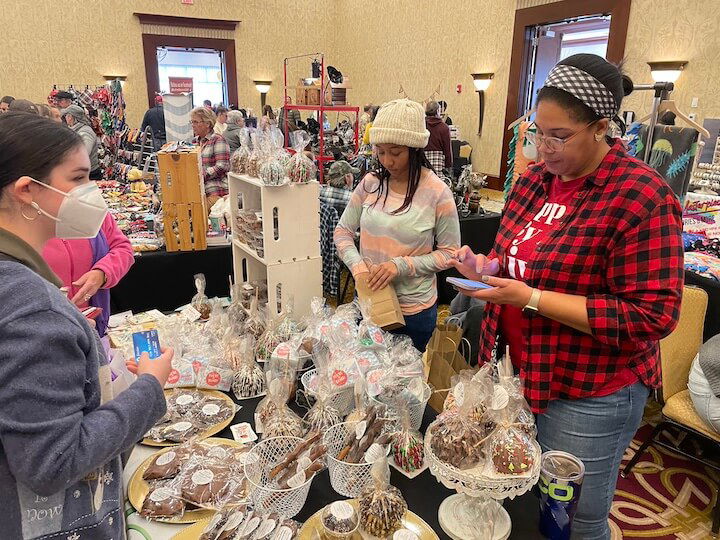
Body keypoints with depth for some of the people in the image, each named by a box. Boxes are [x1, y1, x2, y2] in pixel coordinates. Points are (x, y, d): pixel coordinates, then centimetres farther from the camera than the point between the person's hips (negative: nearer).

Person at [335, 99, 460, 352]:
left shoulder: (437, 193, -14)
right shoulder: (370, 183, -4)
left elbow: (449, 253, -9)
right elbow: (343, 231, 3)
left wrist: (402, 265, -21)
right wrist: (358, 266, -15)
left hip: (414, 309, -3)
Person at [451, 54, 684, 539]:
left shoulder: (642, 197, -19)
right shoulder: (534, 179, 4)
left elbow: (653, 315, -21)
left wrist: (531, 299, -25)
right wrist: (488, 267, -7)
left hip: (587, 395, -6)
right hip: (518, 371, 7)